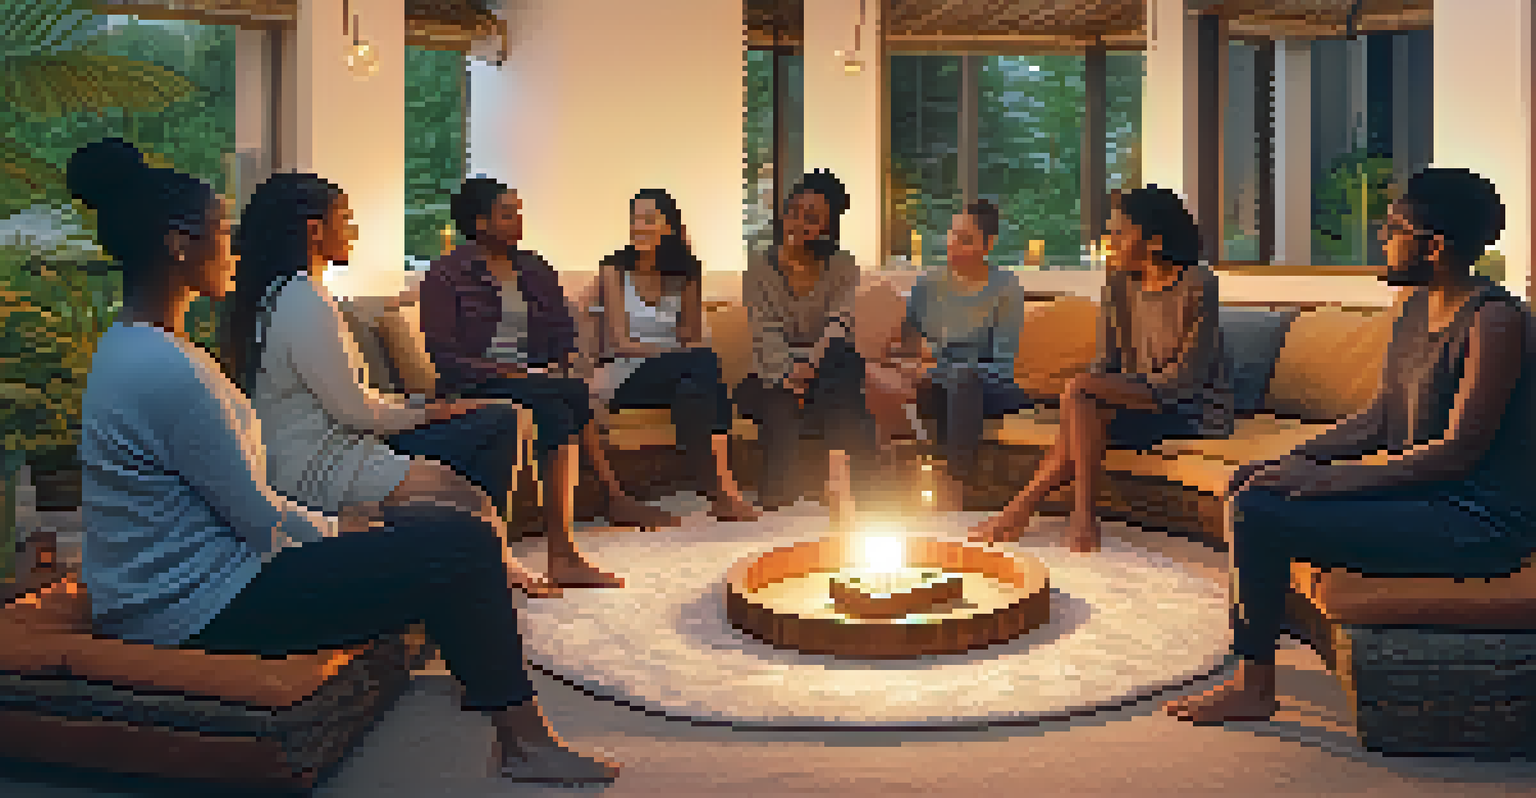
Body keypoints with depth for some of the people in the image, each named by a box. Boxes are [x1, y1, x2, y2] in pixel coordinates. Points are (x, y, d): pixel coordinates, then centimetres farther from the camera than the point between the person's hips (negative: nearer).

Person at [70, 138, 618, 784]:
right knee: (465, 546, -10)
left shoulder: (127, 344, 11)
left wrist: (326, 522, 10)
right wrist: (333, 528, 1)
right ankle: (523, 742, 4)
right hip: (200, 608, -11)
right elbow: (259, 519, -18)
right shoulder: (167, 369, -24)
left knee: (451, 529, 13)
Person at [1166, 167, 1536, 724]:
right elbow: (1380, 416, 14)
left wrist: (1334, 478, -23)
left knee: (1259, 515, -21)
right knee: (1250, 486, 6)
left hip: (1478, 522, -10)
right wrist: (1300, 459, -1)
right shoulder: (1414, 307, 10)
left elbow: (1459, 449, -22)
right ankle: (1248, 674, 12)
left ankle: (1253, 689, -6)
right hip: (1418, 491, 10)